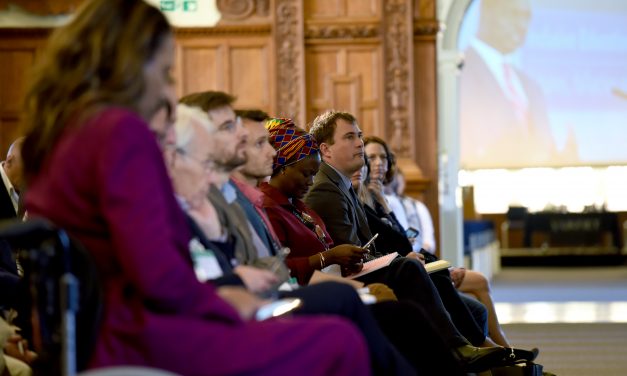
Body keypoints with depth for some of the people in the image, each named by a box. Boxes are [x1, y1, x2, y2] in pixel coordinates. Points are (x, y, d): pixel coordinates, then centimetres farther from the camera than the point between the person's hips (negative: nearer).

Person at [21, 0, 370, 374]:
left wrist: (210, 294, 12)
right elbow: (157, 272, -23)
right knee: (340, 343, -7)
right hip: (133, 338, -10)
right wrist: (221, 303, -4)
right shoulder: (122, 131, -16)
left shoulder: (55, 132, 12)